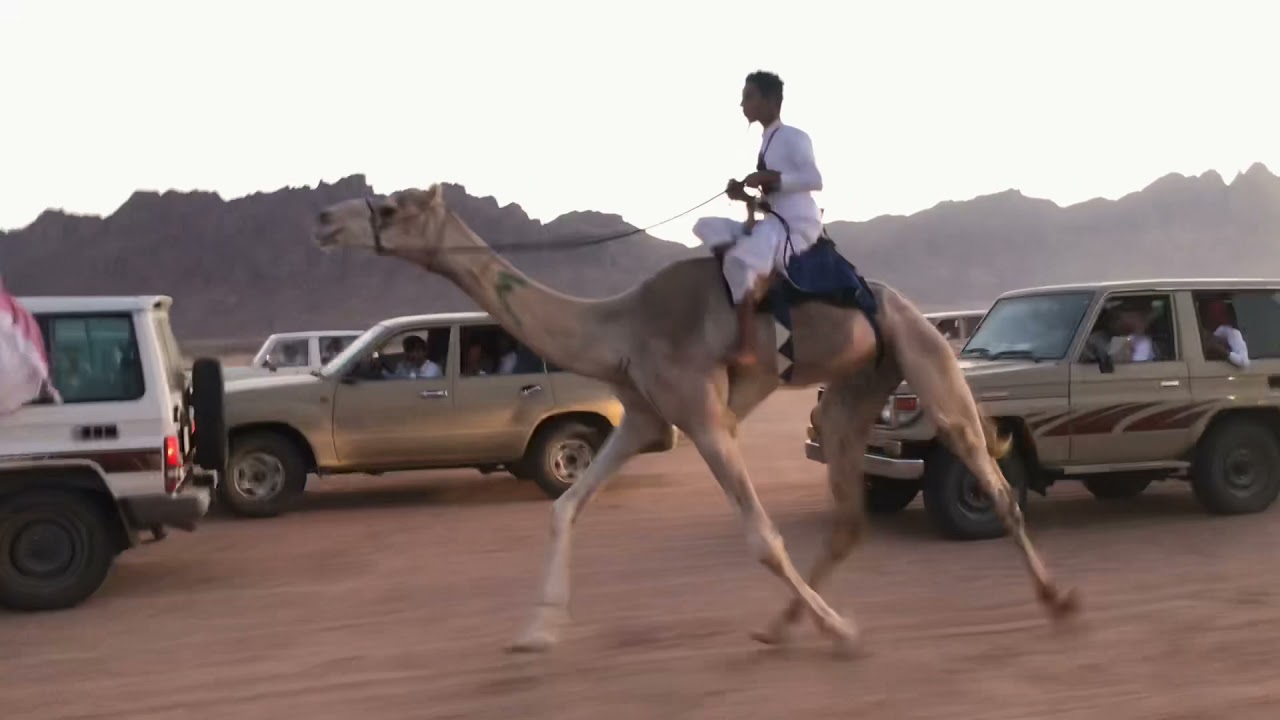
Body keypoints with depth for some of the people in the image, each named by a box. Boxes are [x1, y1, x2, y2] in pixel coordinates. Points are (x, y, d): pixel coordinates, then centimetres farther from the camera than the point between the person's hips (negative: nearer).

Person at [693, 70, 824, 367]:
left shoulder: (793, 137, -6)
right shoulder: (767, 143, 21)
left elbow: (814, 180, -21)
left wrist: (766, 177, -22)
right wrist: (745, 196, 6)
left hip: (798, 226, -10)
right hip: (774, 222, 10)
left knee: (739, 260, -34)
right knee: (707, 227, 5)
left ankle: (746, 347, -35)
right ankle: (756, 279, -11)